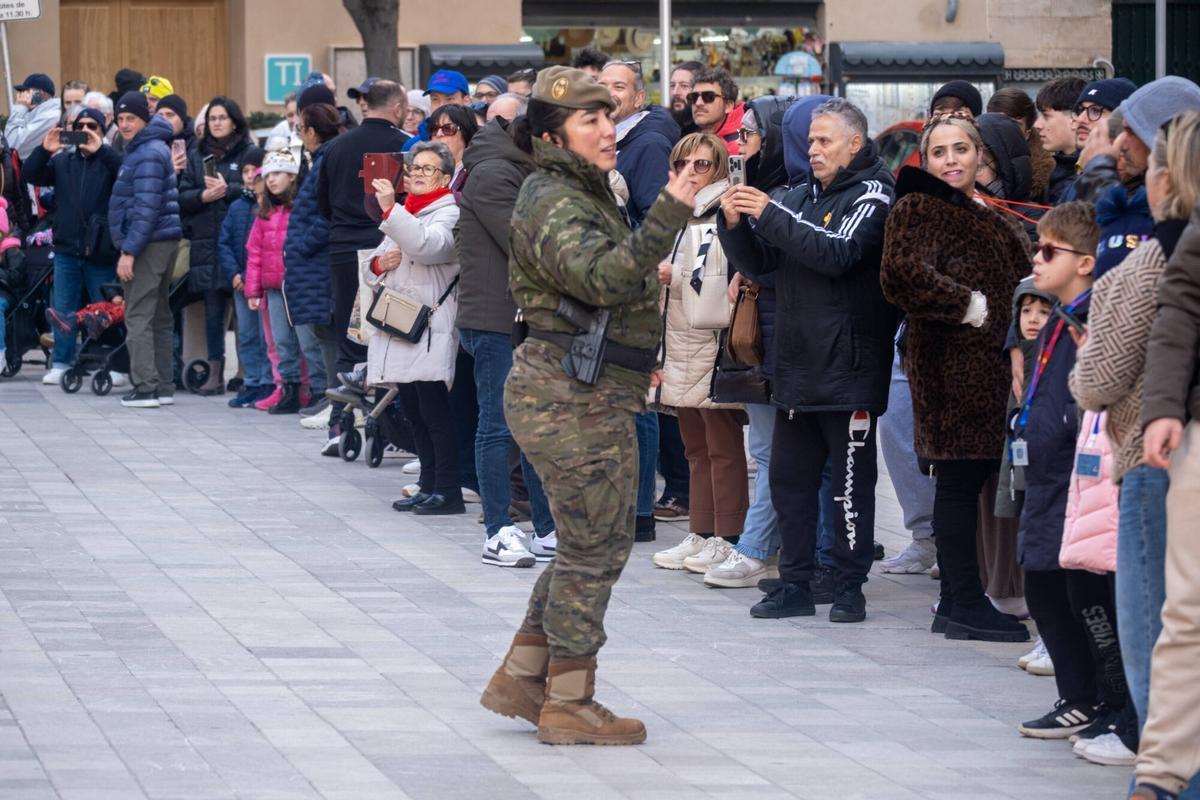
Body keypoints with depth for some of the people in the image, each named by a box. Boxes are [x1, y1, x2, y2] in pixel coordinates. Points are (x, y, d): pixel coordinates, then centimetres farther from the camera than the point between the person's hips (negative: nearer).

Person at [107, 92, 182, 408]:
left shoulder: (148, 155, -14)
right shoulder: (145, 149, 19)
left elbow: (146, 208, -21)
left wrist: (129, 251, -22)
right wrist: (130, 247, 21)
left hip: (148, 245, -11)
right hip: (162, 242, 11)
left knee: (138, 317, -10)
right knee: (158, 316, 12)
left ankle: (146, 387, -14)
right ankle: (163, 386, 15)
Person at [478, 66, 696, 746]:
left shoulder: (585, 194, 18)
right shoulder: (555, 204, -16)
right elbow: (603, 279, -33)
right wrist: (669, 215, -37)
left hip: (589, 396, 11)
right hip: (574, 399, -11)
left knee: (589, 544, 16)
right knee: (596, 547, -4)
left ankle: (521, 678, 22)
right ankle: (569, 705, 3)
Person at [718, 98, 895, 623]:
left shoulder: (871, 195, -5)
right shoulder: (801, 196, 15)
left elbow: (839, 252, -21)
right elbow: (757, 262, 14)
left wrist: (770, 216, -20)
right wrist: (734, 223, -5)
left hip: (849, 367, -7)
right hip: (796, 364, 7)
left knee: (851, 481, -1)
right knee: (789, 477, 7)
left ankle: (850, 587, 5)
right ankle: (795, 584, 13)